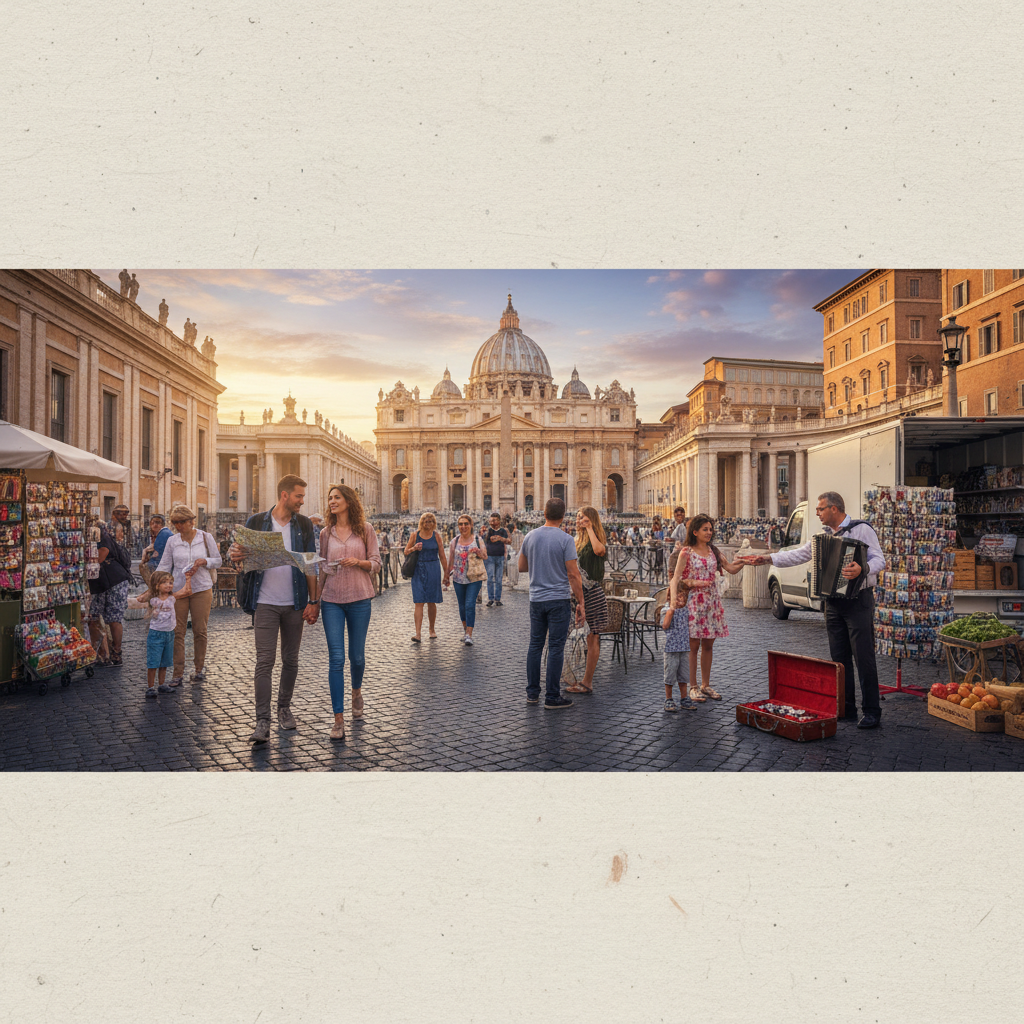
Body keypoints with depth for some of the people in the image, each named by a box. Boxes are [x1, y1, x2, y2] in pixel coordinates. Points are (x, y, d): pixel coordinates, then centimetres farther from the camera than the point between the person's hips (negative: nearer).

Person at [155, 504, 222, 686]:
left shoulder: (205, 538, 2)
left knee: (200, 630, 4)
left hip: (202, 589, -1)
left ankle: (200, 669, 18)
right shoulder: (172, 541, 5)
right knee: (177, 632, -1)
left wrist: (204, 561, -12)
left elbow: (218, 561, 7)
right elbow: (164, 566, 5)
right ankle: (178, 673, 5)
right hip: (177, 589, 1)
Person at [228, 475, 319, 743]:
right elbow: (238, 551, 6)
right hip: (265, 603, -2)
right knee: (264, 662, -6)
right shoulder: (256, 522, 2)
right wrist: (234, 555, -20)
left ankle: (285, 708, 28)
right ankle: (262, 721, -3)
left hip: (295, 604, 2)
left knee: (290, 660, 11)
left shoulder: (304, 525, 6)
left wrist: (312, 601, -1)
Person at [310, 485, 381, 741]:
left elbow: (376, 564, 2)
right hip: (332, 600, 1)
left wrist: (358, 562, -17)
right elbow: (322, 569, 12)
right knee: (336, 658, -5)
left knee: (356, 655, 9)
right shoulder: (326, 533, 7)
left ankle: (356, 692, 41)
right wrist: (315, 601, 10)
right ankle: (339, 719, -2)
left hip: (359, 598, -1)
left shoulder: (365, 529, 1)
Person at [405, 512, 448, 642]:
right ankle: (418, 633, -11)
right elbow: (406, 551, 9)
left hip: (433, 569, 1)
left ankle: (432, 630, 24)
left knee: (431, 602, 8)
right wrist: (414, 548, -12)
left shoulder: (435, 535, 4)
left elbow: (442, 555, 6)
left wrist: (446, 573, 4)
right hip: (418, 569, -1)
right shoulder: (415, 535, 3)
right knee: (419, 602, -7)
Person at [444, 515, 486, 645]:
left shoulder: (477, 540, 1)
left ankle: (469, 635, -10)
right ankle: (465, 629, 30)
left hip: (474, 578, -3)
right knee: (462, 606, 10)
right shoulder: (455, 541, 7)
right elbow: (451, 559, 14)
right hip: (459, 578, 3)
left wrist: (479, 552, -18)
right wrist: (447, 575, 16)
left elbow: (485, 556, 3)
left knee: (470, 605, -12)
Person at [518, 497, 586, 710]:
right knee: (556, 648, 0)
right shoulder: (565, 540, -11)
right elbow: (573, 575, -13)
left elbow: (522, 567, 14)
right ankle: (552, 697, 5)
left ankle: (532, 693, 19)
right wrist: (581, 604, -7)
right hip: (558, 600, -4)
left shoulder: (530, 537, 3)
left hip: (536, 599, 5)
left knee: (535, 645, 13)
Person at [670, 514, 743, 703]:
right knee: (693, 645, -2)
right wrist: (674, 598, -24)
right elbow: (676, 578, -10)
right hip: (694, 601, -5)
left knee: (708, 645, 9)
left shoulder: (714, 552, 11)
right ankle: (693, 687, 7)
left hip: (712, 601, 5)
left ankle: (706, 685, 19)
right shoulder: (687, 553, -4)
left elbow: (731, 569, 8)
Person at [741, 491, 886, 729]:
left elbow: (879, 559, -12)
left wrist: (862, 569, -32)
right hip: (833, 603, 7)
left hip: (858, 602, -7)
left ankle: (872, 712, 1)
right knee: (839, 658, 9)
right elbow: (798, 555, 14)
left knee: (864, 657, -6)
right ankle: (846, 708, 18)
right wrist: (766, 559, 6)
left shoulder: (861, 529, -5)